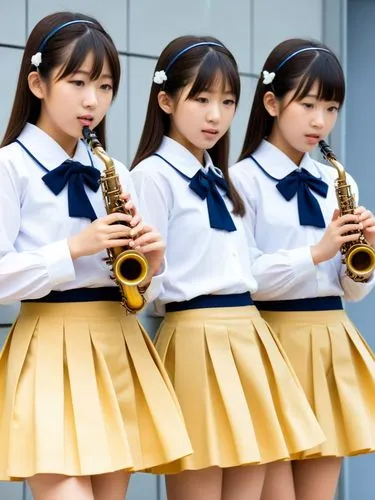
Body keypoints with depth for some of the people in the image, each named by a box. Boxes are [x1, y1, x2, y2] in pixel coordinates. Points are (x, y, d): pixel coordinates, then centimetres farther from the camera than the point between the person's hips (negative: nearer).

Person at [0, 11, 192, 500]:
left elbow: (136, 289, 15)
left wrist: (150, 265, -6)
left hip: (118, 350, 6)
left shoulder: (115, 174, 13)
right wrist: (75, 247, -20)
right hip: (52, 352, -6)